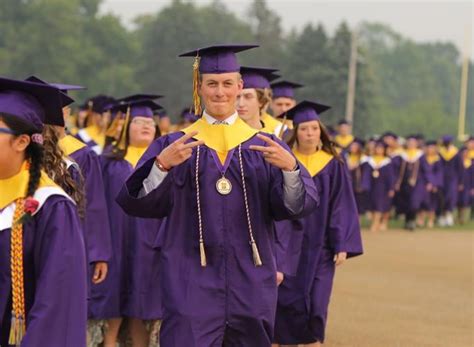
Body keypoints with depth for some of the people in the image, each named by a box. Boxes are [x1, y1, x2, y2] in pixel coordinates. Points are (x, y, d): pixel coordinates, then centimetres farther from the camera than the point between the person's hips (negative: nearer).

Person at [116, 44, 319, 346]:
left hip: (250, 283, 2)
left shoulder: (262, 146, 9)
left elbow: (298, 204, -3)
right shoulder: (174, 145, 6)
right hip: (191, 283, -2)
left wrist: (290, 168, -23)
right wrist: (162, 165, -23)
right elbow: (137, 202, -5)